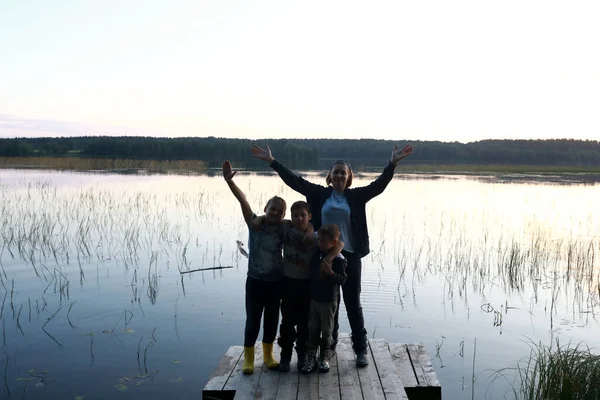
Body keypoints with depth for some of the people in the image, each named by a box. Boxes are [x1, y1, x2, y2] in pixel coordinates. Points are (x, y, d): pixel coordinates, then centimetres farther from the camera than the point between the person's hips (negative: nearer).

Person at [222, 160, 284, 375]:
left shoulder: (283, 231, -3)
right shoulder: (255, 224, -9)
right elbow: (243, 200, -20)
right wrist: (229, 180, -30)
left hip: (275, 281, 2)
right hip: (255, 280, -2)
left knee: (272, 319, 14)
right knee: (252, 321, 4)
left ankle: (268, 354, 31)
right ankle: (248, 358, 19)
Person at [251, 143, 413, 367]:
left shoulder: (356, 196, 1)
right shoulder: (319, 194, 2)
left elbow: (379, 185, -9)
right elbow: (294, 180, 0)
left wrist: (393, 163, -21)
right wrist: (271, 161, -4)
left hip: (350, 256, -1)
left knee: (353, 303, 6)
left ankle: (361, 349, 16)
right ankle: (329, 345, 29)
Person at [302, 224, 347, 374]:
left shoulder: (338, 259, -17)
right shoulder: (317, 255, 1)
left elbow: (342, 279, -21)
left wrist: (330, 272, -35)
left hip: (329, 301, -5)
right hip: (314, 298, 5)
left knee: (327, 331, 9)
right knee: (313, 329, 10)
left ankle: (324, 358, 24)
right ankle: (311, 358, 19)